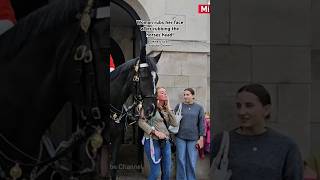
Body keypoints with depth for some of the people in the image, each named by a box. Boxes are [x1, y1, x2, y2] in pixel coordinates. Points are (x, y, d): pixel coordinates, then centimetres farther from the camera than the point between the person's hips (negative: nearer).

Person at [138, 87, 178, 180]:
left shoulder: (166, 109, 12)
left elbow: (174, 124, 3)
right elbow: (141, 122, -14)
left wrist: (169, 108, 0)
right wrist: (155, 132, -19)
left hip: (166, 142, 7)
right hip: (153, 141, -6)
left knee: (167, 171, 11)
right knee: (155, 172, -4)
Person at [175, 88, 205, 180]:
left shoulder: (199, 108, 4)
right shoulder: (179, 106, 4)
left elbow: (202, 124, 4)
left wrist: (201, 138, 0)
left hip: (193, 138, 0)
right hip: (180, 137, 0)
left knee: (191, 162, 3)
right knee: (181, 160, 4)